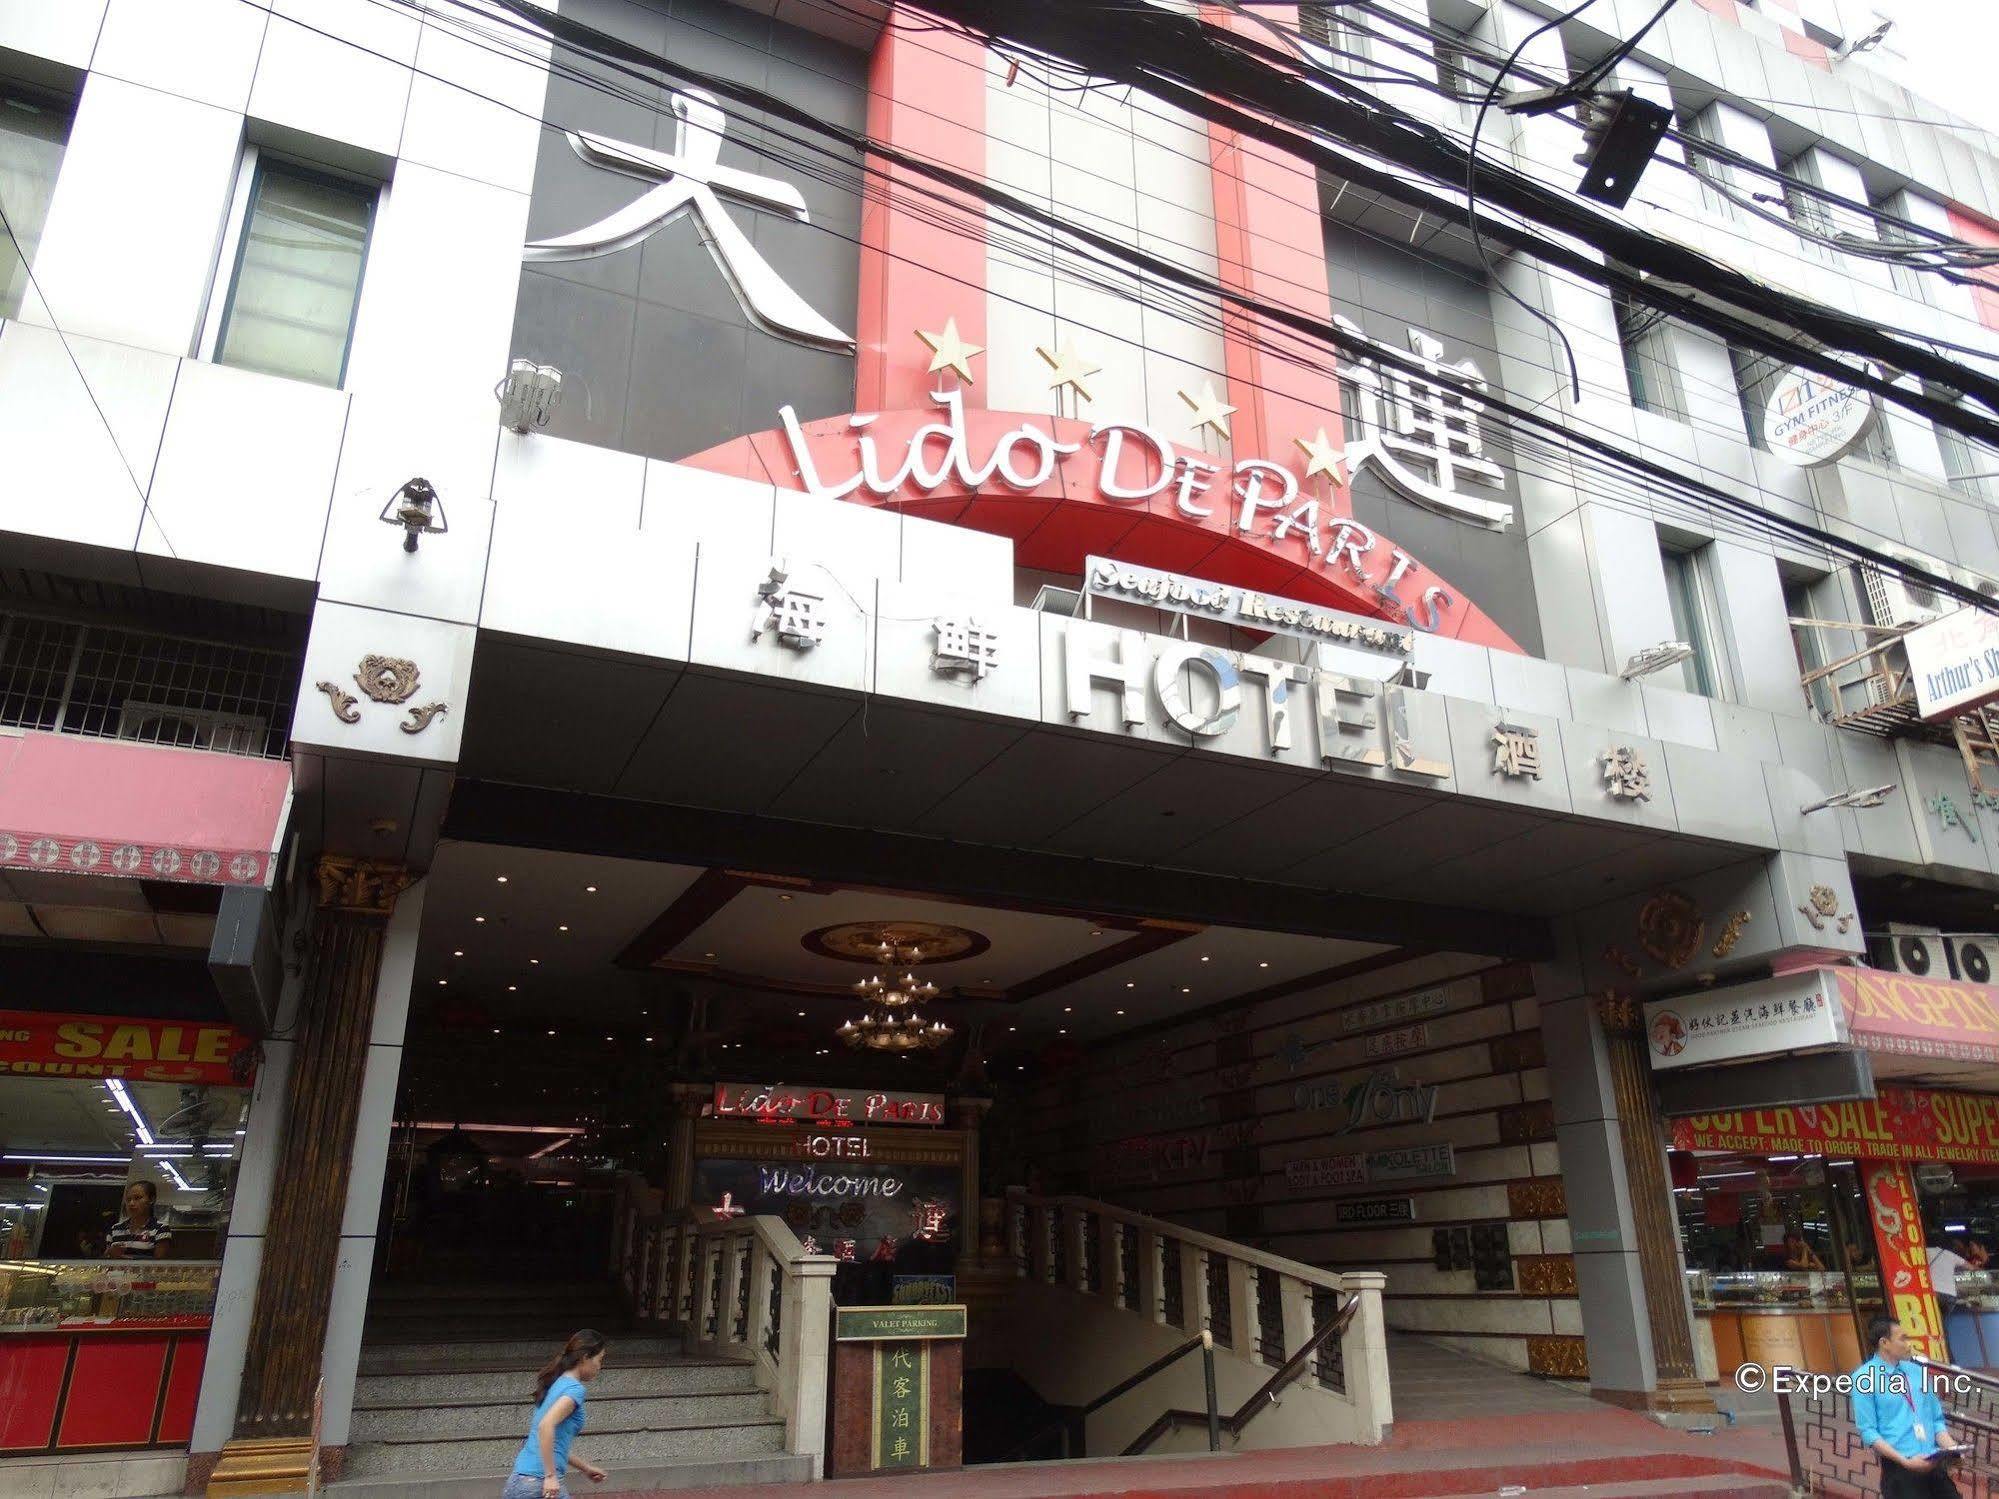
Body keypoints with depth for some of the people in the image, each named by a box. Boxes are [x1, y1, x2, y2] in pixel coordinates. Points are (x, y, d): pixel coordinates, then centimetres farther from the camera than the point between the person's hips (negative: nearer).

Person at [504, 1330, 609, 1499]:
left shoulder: (557, 1384, 17)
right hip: (540, 1485, -8)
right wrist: (551, 1476, -24)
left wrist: (585, 1469, 30)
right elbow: (546, 1425, -25)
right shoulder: (575, 1388, -9)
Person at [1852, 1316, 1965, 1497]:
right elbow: (1868, 1432, -9)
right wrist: (1905, 1461, -17)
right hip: (1899, 1468, -5)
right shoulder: (1864, 1378, -7)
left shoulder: (1917, 1372, 11)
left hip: (1935, 1464, 5)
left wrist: (1951, 1450, -2)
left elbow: (1936, 1420, 15)